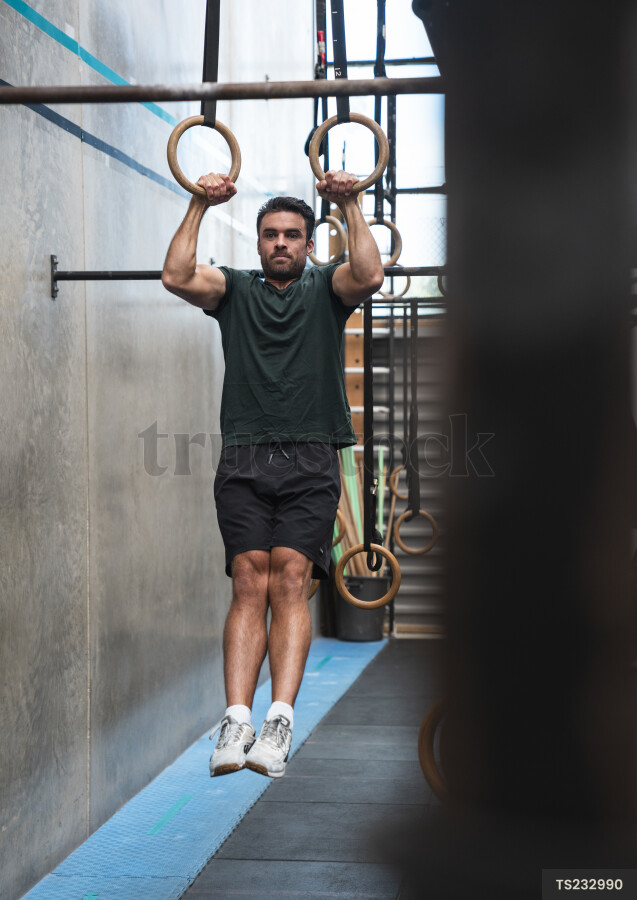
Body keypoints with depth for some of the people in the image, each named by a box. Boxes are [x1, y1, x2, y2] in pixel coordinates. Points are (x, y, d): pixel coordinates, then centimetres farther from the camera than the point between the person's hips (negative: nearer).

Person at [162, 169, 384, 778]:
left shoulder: (326, 289, 15)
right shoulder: (234, 290, 17)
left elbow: (369, 276, -7)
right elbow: (176, 277, -2)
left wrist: (348, 205, -5)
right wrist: (200, 206, -1)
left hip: (309, 460, -1)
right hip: (244, 459, 1)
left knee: (290, 579, -15)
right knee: (249, 583, -10)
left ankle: (279, 722, -22)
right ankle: (236, 722, -15)